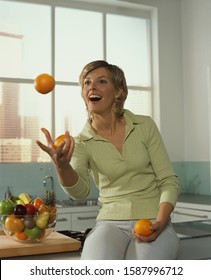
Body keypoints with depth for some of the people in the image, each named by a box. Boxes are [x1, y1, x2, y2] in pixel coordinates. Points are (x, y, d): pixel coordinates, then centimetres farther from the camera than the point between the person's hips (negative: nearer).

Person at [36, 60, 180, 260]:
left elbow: (168, 181, 2)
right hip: (110, 223, 0)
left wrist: (159, 224, -15)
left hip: (152, 223, 0)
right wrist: (61, 165, -41)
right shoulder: (82, 143, 0)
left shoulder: (145, 126, 1)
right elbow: (79, 190, -19)